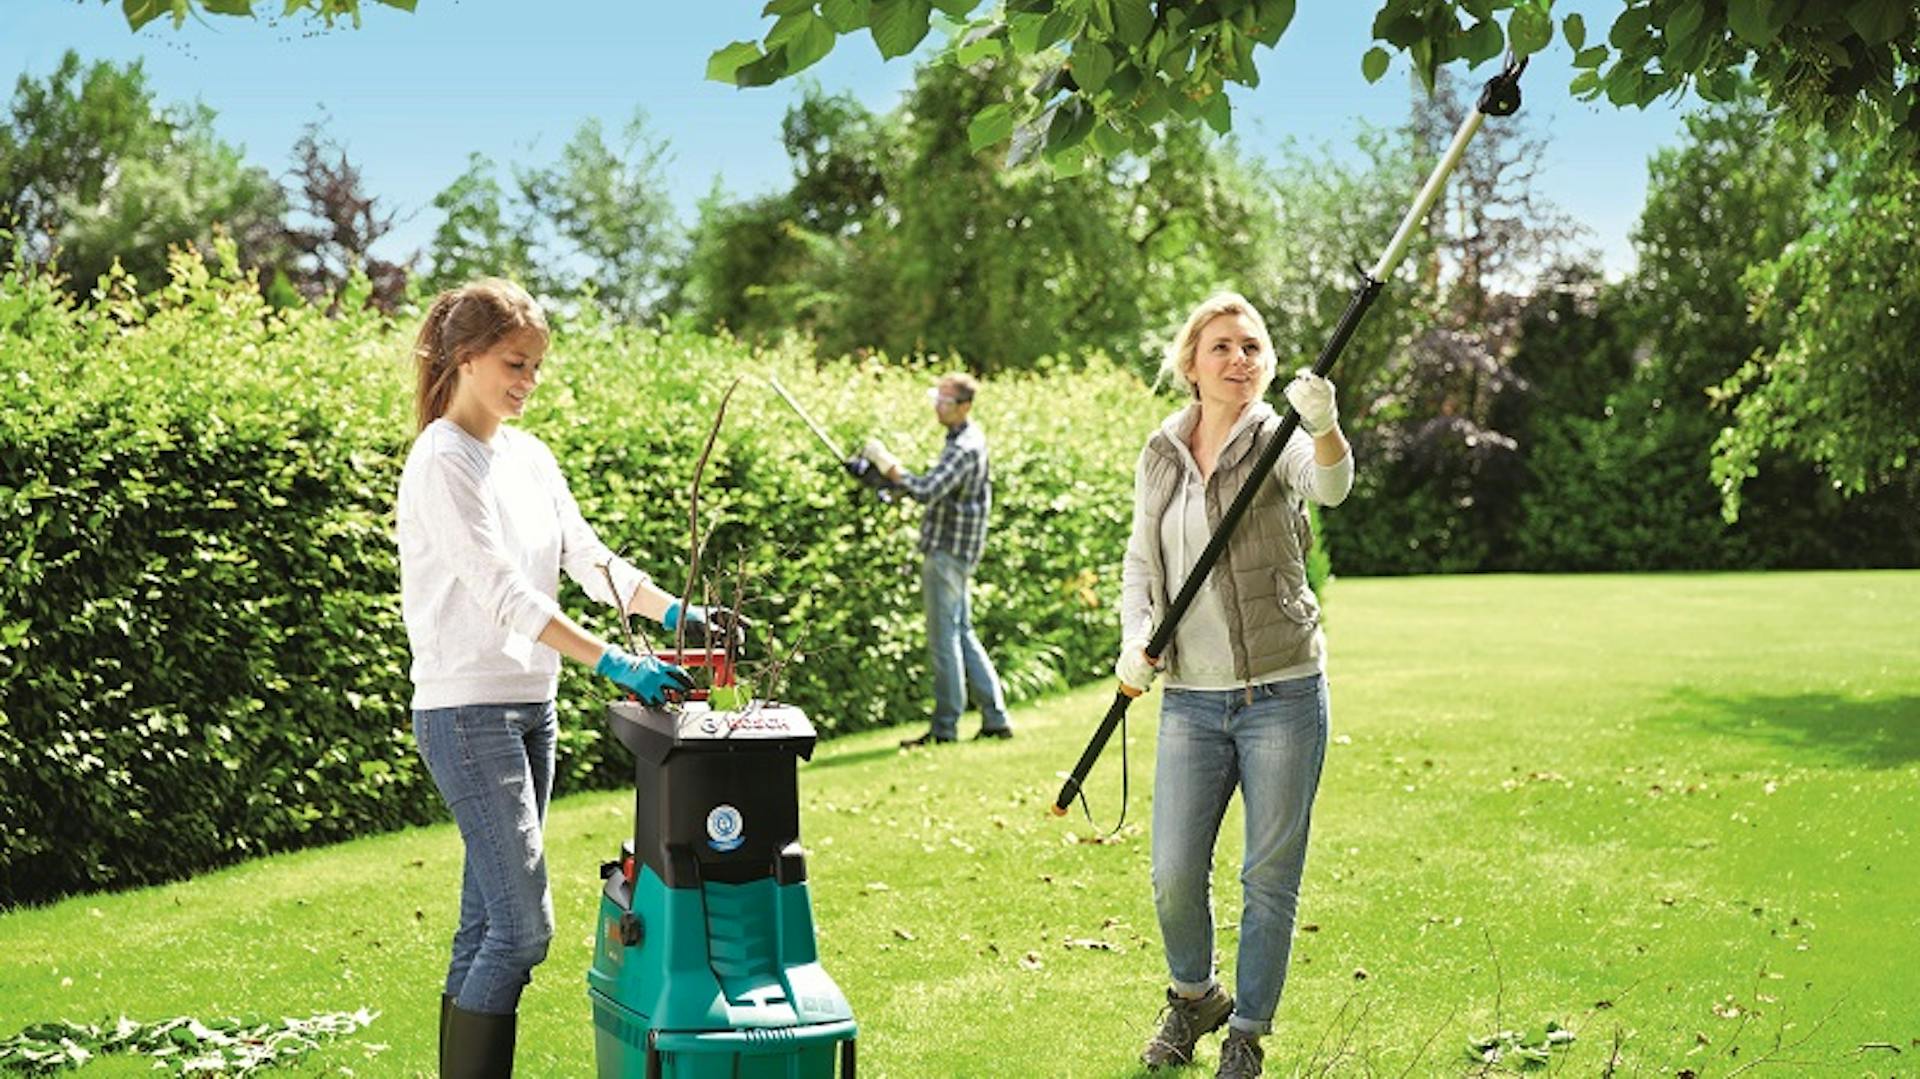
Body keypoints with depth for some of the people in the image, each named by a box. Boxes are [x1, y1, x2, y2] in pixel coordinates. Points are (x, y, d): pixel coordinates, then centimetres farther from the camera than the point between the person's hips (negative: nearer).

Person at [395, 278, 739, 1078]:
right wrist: (618, 665, -28)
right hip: (468, 712, -8)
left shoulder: (530, 457, 12)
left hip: (531, 709, 8)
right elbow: (503, 593, -22)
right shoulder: (442, 462, -13)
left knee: (488, 923, 10)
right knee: (523, 926, -12)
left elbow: (589, 559, 10)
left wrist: (676, 612, -8)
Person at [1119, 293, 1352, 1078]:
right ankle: (1194, 997, 34)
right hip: (1190, 698, 3)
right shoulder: (1160, 458, 7)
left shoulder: (1276, 441, -6)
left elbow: (1332, 485, -28)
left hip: (1283, 695, -3)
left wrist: (1323, 425, -49)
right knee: (1173, 877, 5)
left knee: (1270, 878, 6)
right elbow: (1140, 563, 15)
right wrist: (1134, 639, -3)